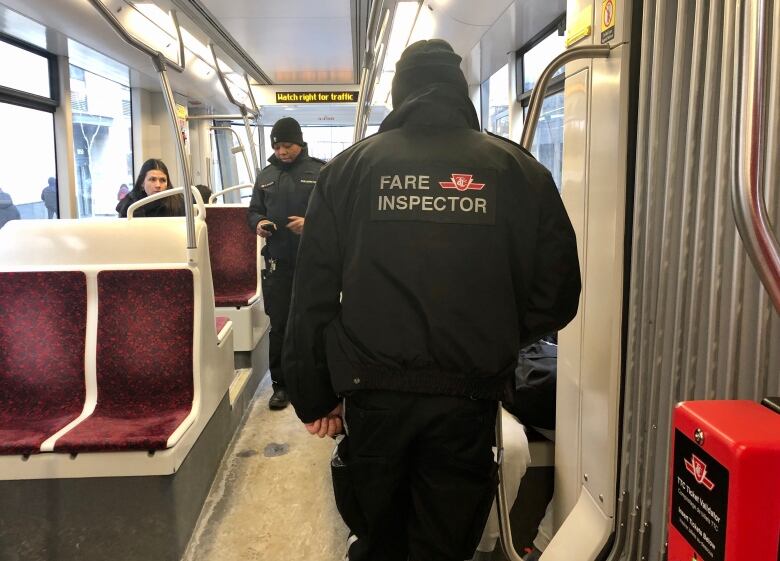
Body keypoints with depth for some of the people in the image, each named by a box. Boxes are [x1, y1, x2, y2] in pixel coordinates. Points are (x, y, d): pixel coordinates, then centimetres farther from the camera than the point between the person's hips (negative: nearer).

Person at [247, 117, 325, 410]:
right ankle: (281, 384, 19)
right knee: (279, 325, 8)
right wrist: (258, 223, -3)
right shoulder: (265, 176, 13)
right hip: (277, 263, 3)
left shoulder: (321, 172, -1)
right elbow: (254, 210, 20)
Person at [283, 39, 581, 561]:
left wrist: (315, 395, 8)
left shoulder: (350, 166, 2)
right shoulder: (516, 168, 0)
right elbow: (557, 293, 0)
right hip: (469, 397, 0)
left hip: (373, 391, 1)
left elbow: (313, 296, 0)